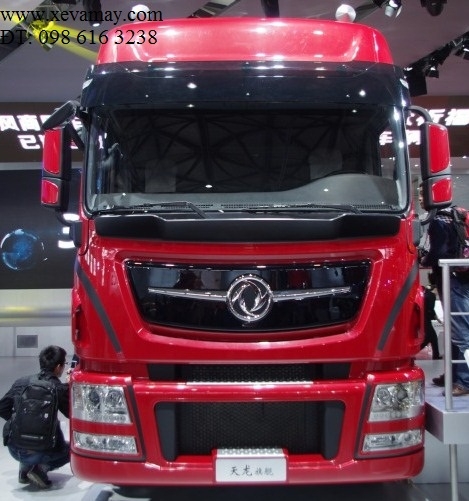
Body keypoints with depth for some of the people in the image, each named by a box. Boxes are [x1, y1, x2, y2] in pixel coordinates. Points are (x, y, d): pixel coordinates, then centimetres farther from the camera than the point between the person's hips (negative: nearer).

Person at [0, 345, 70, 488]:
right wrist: (69, 388, 13)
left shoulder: (21, 381, 6)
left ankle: (26, 467, 18)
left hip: (13, 448, 5)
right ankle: (41, 468, -2)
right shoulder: (59, 388, -7)